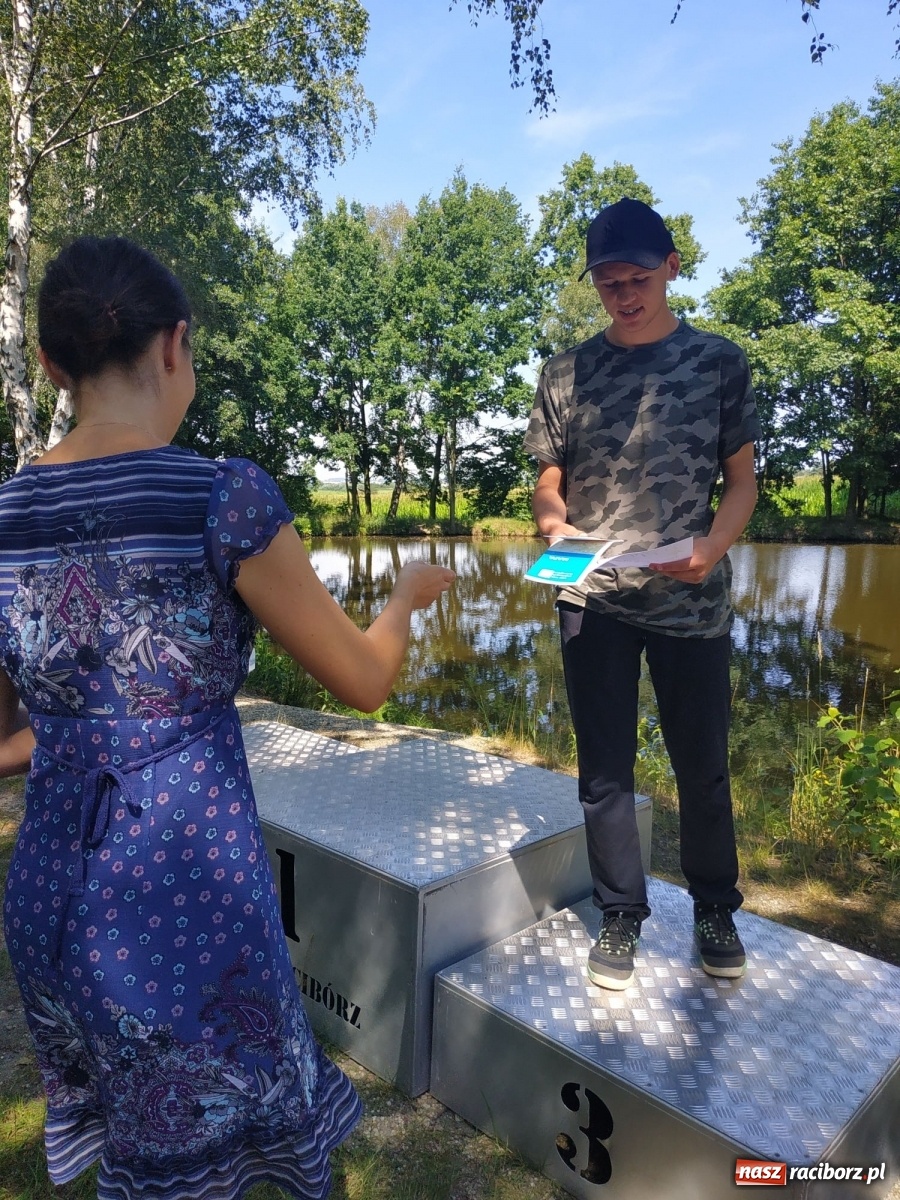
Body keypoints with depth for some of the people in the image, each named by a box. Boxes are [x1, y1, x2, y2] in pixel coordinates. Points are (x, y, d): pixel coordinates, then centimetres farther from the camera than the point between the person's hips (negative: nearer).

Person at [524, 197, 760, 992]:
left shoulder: (719, 361, 4)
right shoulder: (569, 373, 6)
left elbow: (742, 478, 4)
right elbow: (550, 479, 9)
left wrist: (712, 549, -15)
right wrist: (551, 520, -14)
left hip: (692, 600, 0)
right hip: (593, 600, 1)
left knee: (703, 765, 11)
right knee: (605, 769, 7)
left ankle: (716, 908, 33)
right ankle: (622, 915, 25)